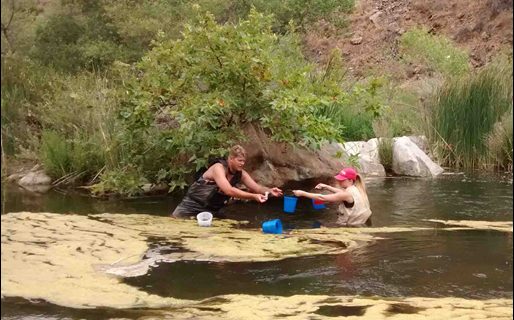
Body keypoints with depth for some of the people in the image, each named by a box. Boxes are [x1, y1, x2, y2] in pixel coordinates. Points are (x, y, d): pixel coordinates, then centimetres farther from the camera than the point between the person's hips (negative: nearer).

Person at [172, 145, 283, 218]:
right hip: (192, 205, -6)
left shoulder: (241, 174, -7)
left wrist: (269, 191, -30)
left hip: (212, 210, 6)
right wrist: (253, 196, -44)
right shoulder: (218, 168, -28)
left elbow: (257, 188, -7)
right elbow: (229, 190, -40)